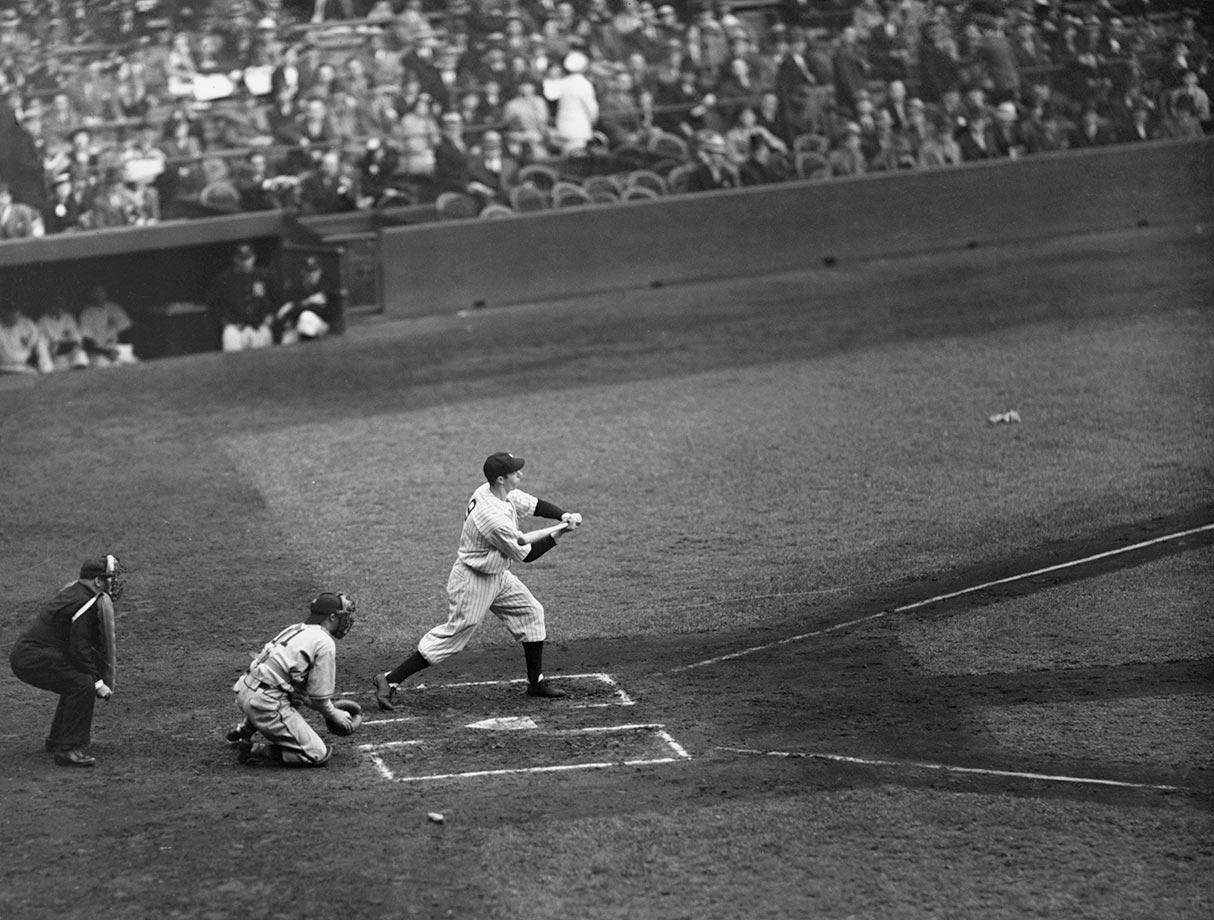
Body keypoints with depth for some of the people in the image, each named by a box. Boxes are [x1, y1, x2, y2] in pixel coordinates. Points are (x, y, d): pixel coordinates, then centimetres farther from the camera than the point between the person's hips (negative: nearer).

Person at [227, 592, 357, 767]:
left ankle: (244, 730, 30)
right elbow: (319, 696, -7)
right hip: (265, 704, -9)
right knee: (319, 754, -4)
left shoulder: (295, 629, 18)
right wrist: (334, 715, 13)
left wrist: (330, 710, 23)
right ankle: (254, 751, -9)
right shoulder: (325, 643, -7)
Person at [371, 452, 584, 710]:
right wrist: (559, 531, -14)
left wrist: (564, 516, -10)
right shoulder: (495, 519, -33)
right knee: (454, 634, -5)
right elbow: (524, 554, -20)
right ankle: (389, 680, 0)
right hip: (474, 582, -10)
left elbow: (534, 505, 6)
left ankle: (536, 682, 23)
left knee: (530, 611, 13)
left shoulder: (500, 492, -6)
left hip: (498, 575, 10)